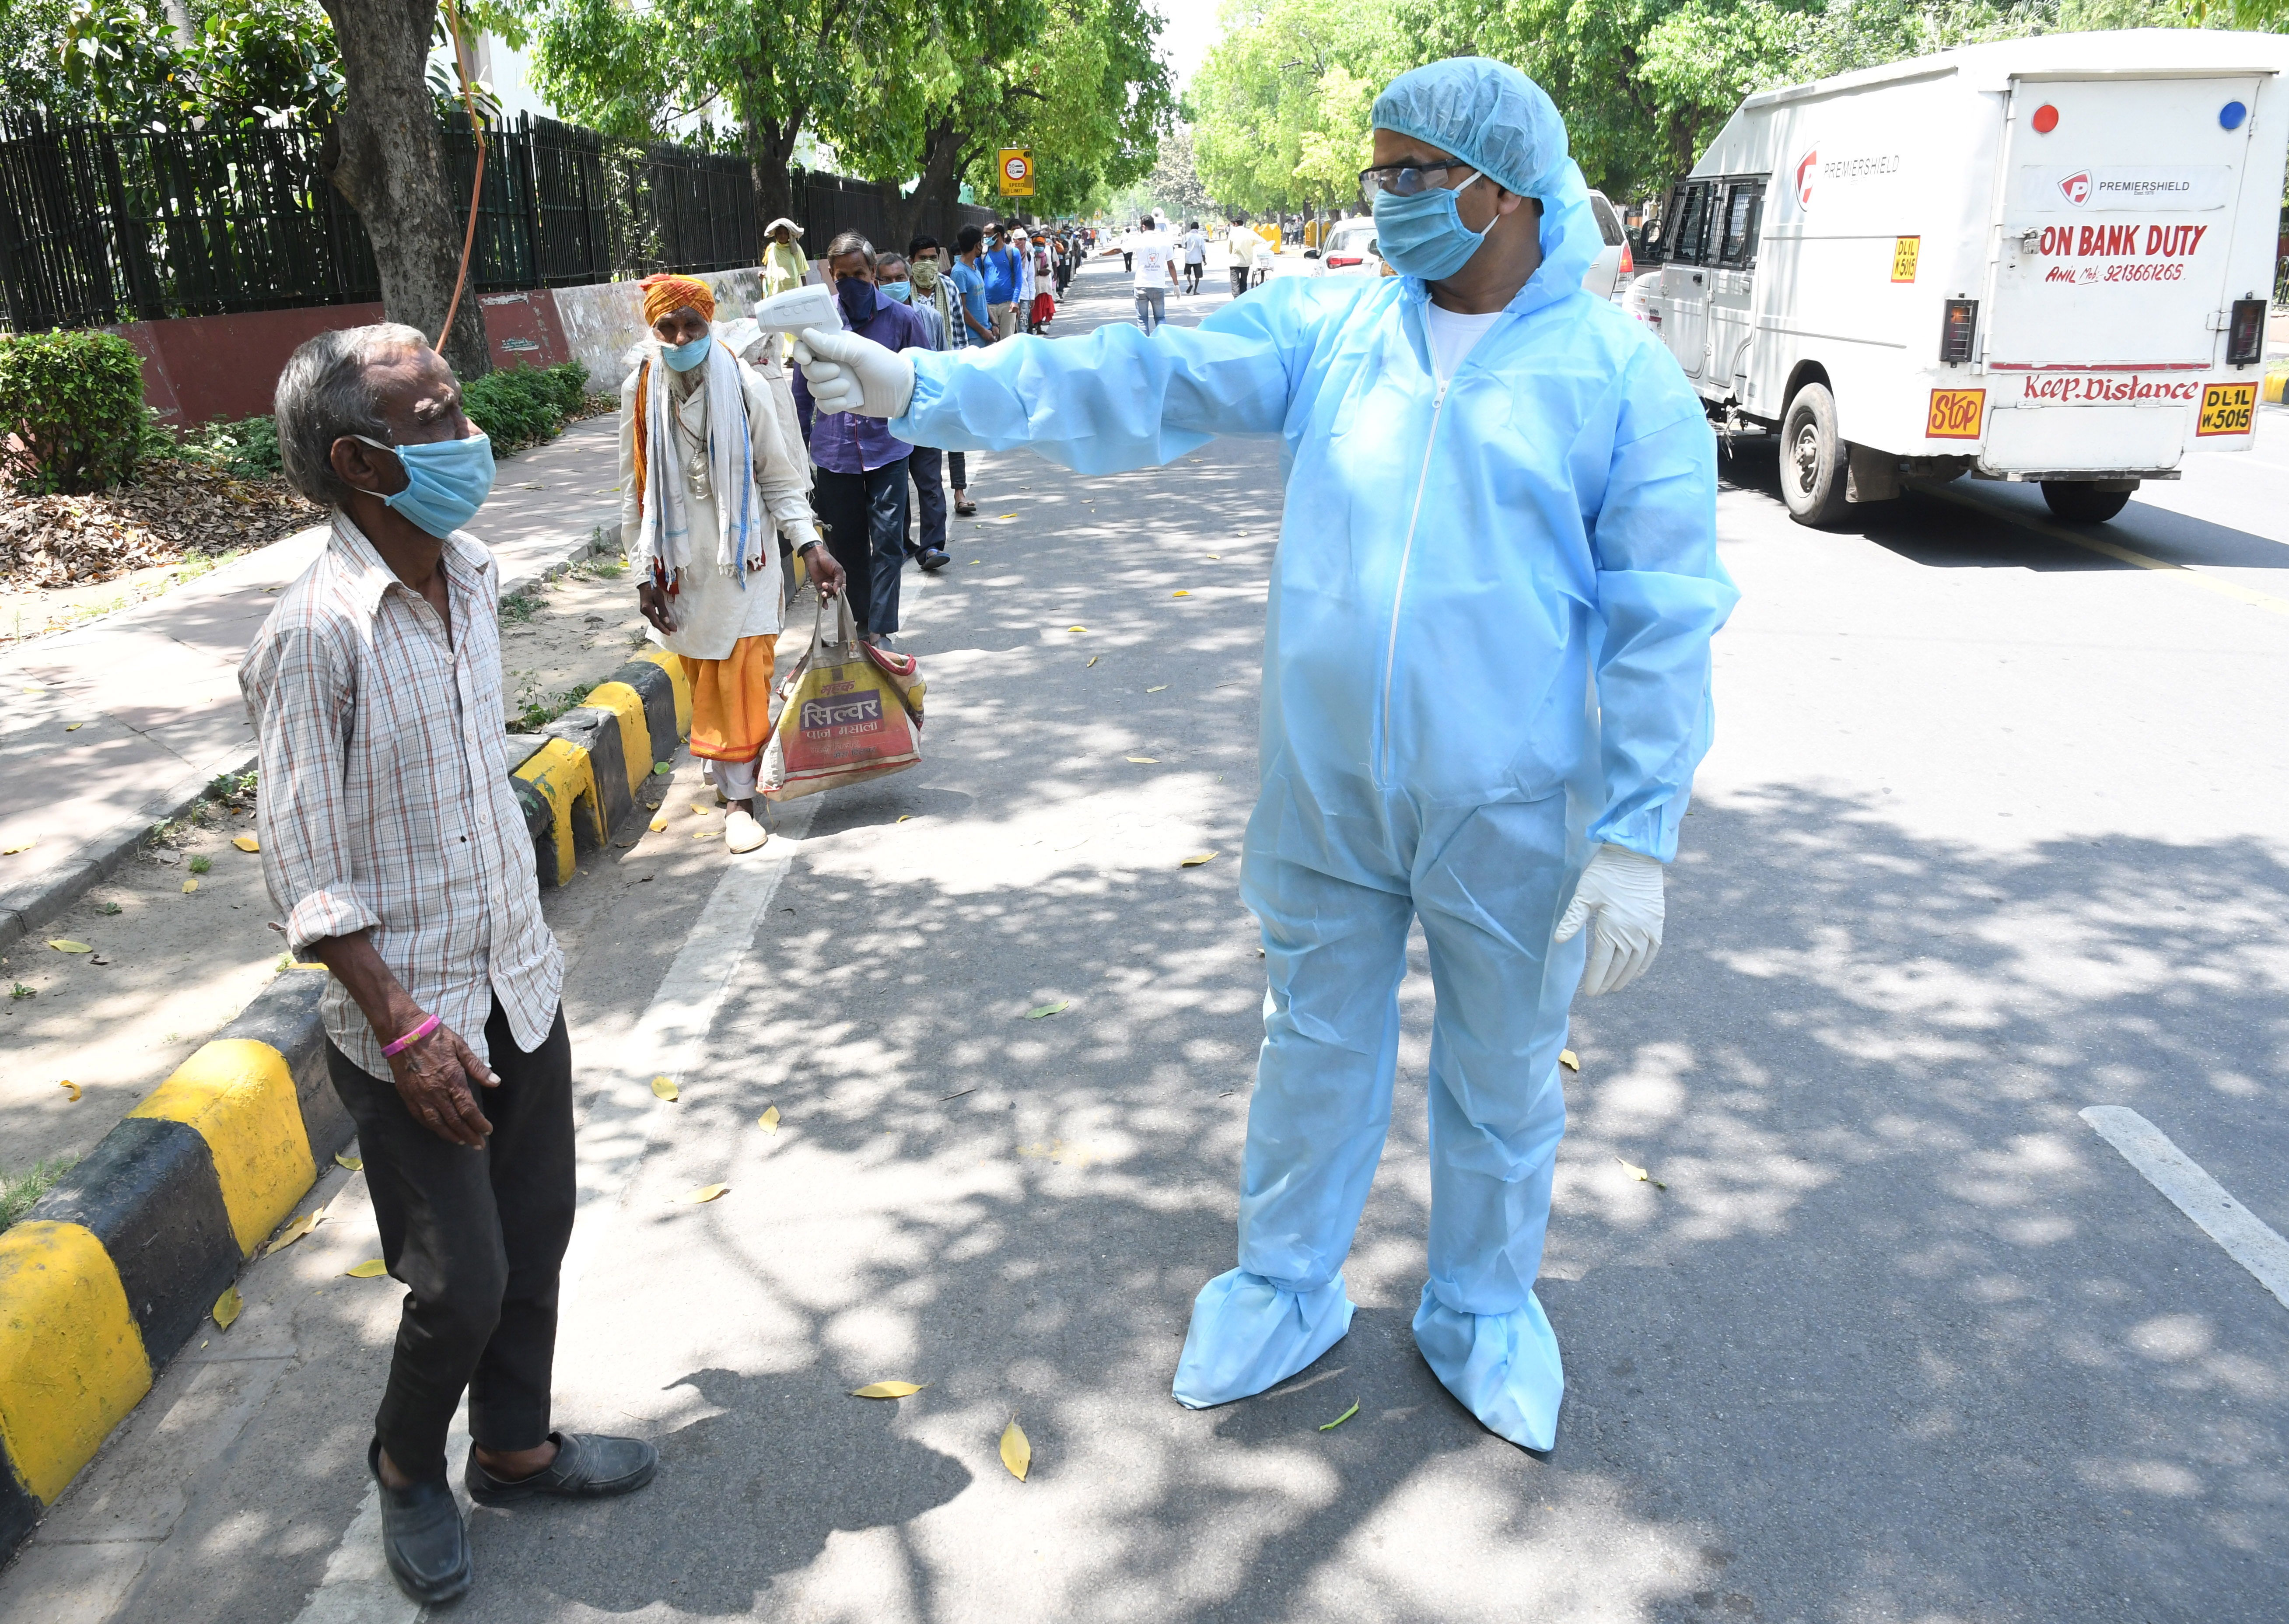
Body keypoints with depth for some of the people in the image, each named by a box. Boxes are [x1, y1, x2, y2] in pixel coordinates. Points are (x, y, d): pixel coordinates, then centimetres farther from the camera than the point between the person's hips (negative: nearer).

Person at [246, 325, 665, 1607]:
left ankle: (515, 1448, 41)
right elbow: (310, 875, -17)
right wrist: (406, 1031, -20)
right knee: (463, 1283, 4)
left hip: (522, 984, 7)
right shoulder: (316, 636, -20)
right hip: (412, 1023, -6)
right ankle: (408, 1468, 35)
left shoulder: (471, 578, 2)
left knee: (536, 1241, 17)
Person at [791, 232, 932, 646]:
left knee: (887, 539, -5)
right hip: (835, 449, 2)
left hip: (887, 445, -2)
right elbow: (804, 387, 10)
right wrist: (800, 438, 12)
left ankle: (881, 628, 1)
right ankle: (861, 620, 26)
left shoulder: (901, 319, -2)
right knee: (844, 541, 10)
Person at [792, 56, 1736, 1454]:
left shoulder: (1624, 375, -6)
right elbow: (1141, 383, -5)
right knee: (1315, 1049, 18)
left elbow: (1663, 623, -7)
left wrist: (1636, 840, -11)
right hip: (1324, 798, 3)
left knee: (1503, 1077, 16)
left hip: (1512, 815, -2)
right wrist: (926, 389, -14)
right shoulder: (1328, 325, 2)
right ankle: (1285, 1294, 41)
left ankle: (1484, 1314, 41)